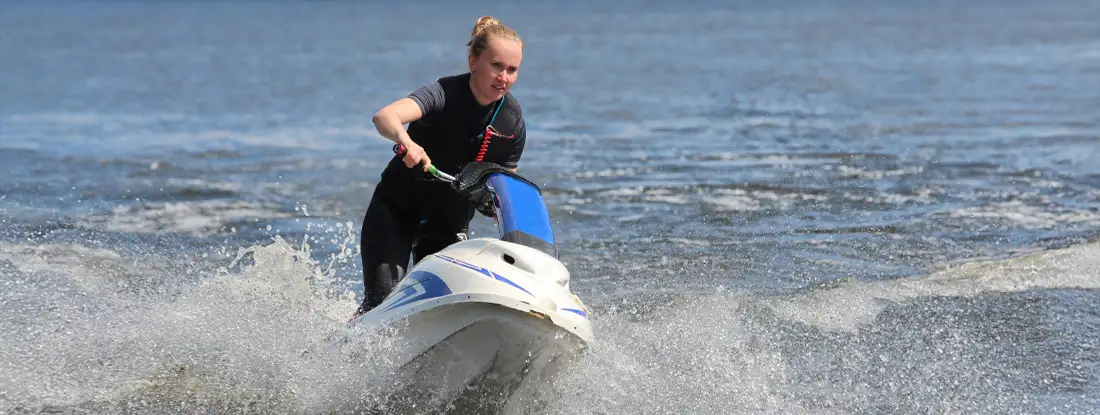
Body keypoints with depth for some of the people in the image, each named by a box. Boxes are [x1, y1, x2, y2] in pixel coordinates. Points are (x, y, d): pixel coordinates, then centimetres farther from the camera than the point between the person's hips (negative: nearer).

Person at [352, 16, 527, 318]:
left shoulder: (513, 121, -8)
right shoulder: (444, 93, -22)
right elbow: (384, 117, -40)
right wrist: (405, 141, -62)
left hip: (451, 225, 4)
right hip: (396, 211, -4)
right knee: (381, 303, -17)